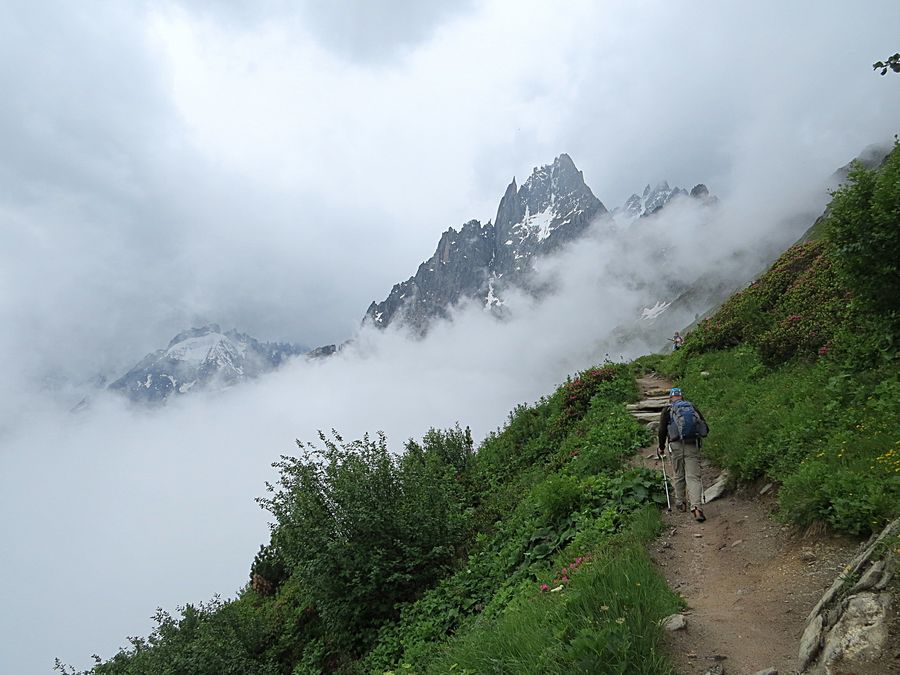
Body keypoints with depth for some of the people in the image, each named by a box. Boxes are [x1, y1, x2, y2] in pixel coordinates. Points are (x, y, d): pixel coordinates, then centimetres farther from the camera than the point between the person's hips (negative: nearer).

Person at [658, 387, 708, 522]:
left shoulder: (667, 410, 6)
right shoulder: (692, 407, 12)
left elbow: (662, 431, -1)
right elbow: (705, 427, 11)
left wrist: (661, 448, 11)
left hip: (677, 446, -1)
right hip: (693, 446, 1)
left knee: (679, 476, 16)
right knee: (693, 477, -2)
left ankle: (680, 503, 29)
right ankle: (696, 507, -17)